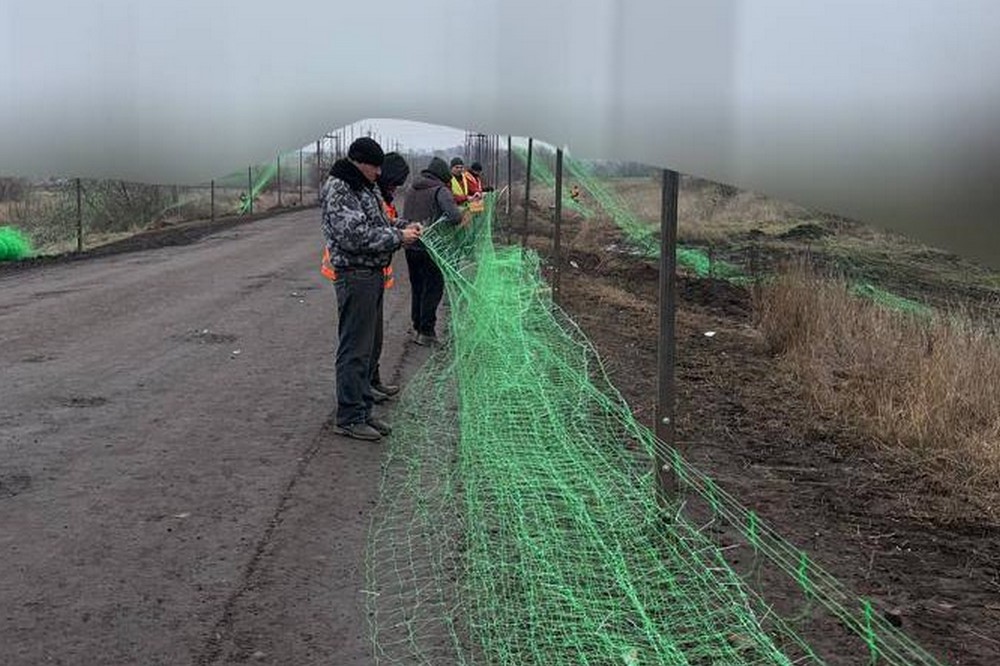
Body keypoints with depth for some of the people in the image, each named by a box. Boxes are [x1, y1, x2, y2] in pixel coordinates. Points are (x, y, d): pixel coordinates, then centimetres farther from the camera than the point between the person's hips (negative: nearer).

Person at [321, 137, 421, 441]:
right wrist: (398, 237, -18)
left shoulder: (366, 188, 16)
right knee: (354, 350, -4)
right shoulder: (338, 191, -15)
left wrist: (402, 227, 7)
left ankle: (363, 410, 25)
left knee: (368, 347, 15)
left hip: (373, 274, 10)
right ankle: (349, 418, 3)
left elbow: (378, 224, 26)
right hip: (354, 276, -10)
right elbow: (355, 236, -23)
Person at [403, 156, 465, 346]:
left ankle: (417, 327, 25)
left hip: (411, 247, 7)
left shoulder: (411, 190, 12)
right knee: (433, 288, 3)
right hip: (431, 248, -7)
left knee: (417, 287, 18)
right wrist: (439, 223, -4)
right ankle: (426, 332, 3)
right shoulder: (441, 190, -10)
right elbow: (456, 216, -21)